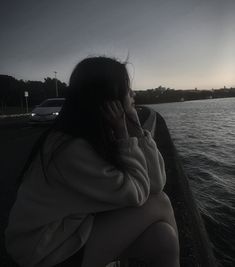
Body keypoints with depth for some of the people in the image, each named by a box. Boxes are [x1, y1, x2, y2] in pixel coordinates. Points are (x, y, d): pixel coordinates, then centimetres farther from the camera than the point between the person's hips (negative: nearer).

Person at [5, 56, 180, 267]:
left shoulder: (102, 133, -6)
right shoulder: (71, 149, -29)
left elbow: (156, 183, -10)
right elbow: (136, 195, -24)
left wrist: (134, 128, -17)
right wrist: (124, 133, -24)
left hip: (81, 223, 6)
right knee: (159, 204, -16)